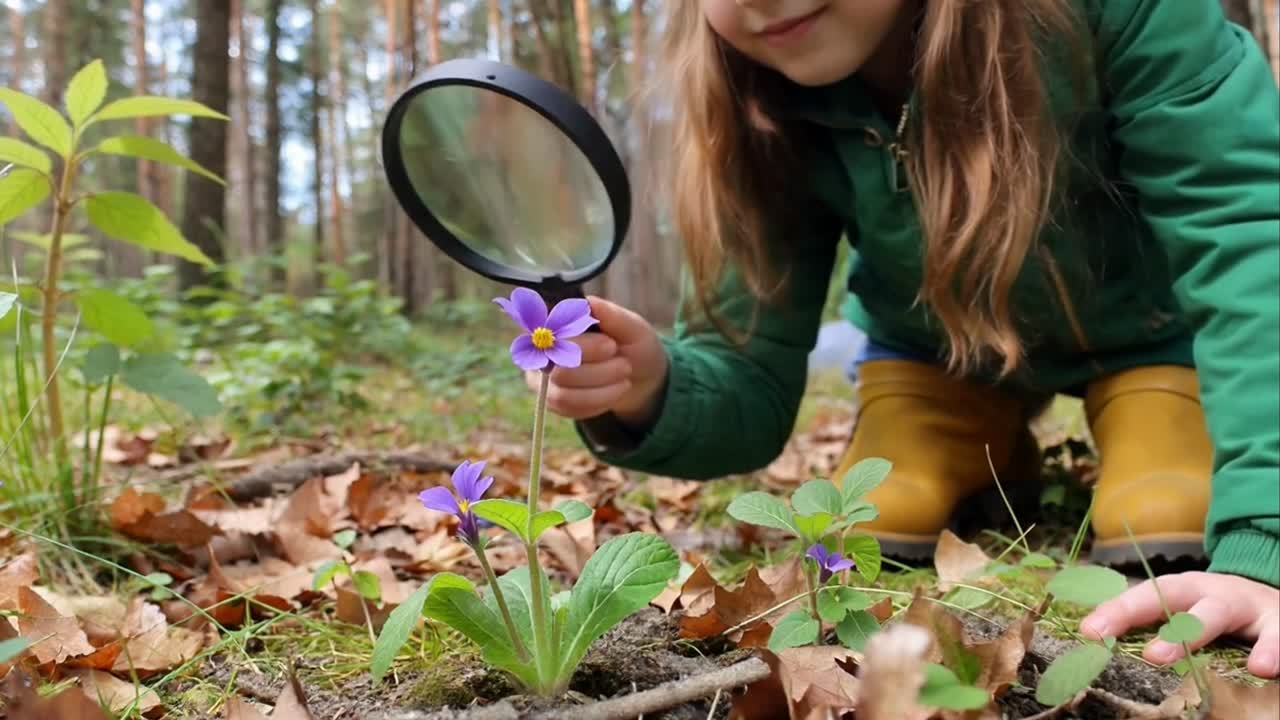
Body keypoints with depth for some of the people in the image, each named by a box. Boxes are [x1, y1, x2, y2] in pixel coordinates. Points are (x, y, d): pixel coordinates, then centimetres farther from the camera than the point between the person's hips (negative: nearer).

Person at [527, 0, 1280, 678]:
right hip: (940, 342, 3)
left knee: (1173, 535, -23)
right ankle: (987, 451, 18)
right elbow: (752, 376, -23)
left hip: (1148, 321, -2)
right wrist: (652, 389, -47)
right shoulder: (763, 114, -25)